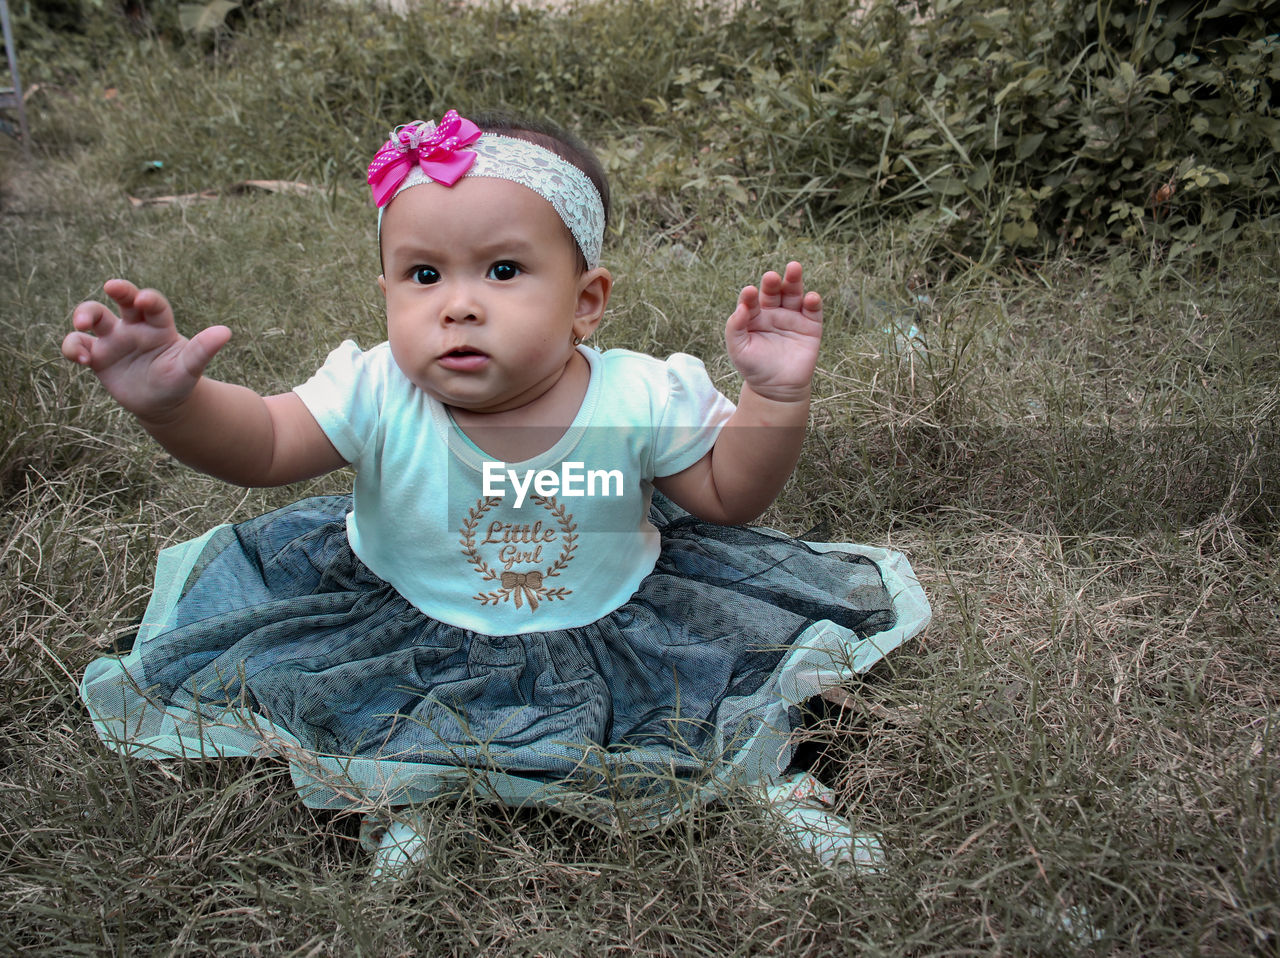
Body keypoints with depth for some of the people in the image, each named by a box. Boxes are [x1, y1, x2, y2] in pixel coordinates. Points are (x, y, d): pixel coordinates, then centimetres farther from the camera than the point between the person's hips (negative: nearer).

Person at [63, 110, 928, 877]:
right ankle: (406, 793, 10)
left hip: (603, 622, 0)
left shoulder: (640, 398, -19)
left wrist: (776, 398, -25)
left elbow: (728, 494, -8)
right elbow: (258, 442, -24)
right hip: (403, 621, 1)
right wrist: (173, 401, -46)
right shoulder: (377, 398, -20)